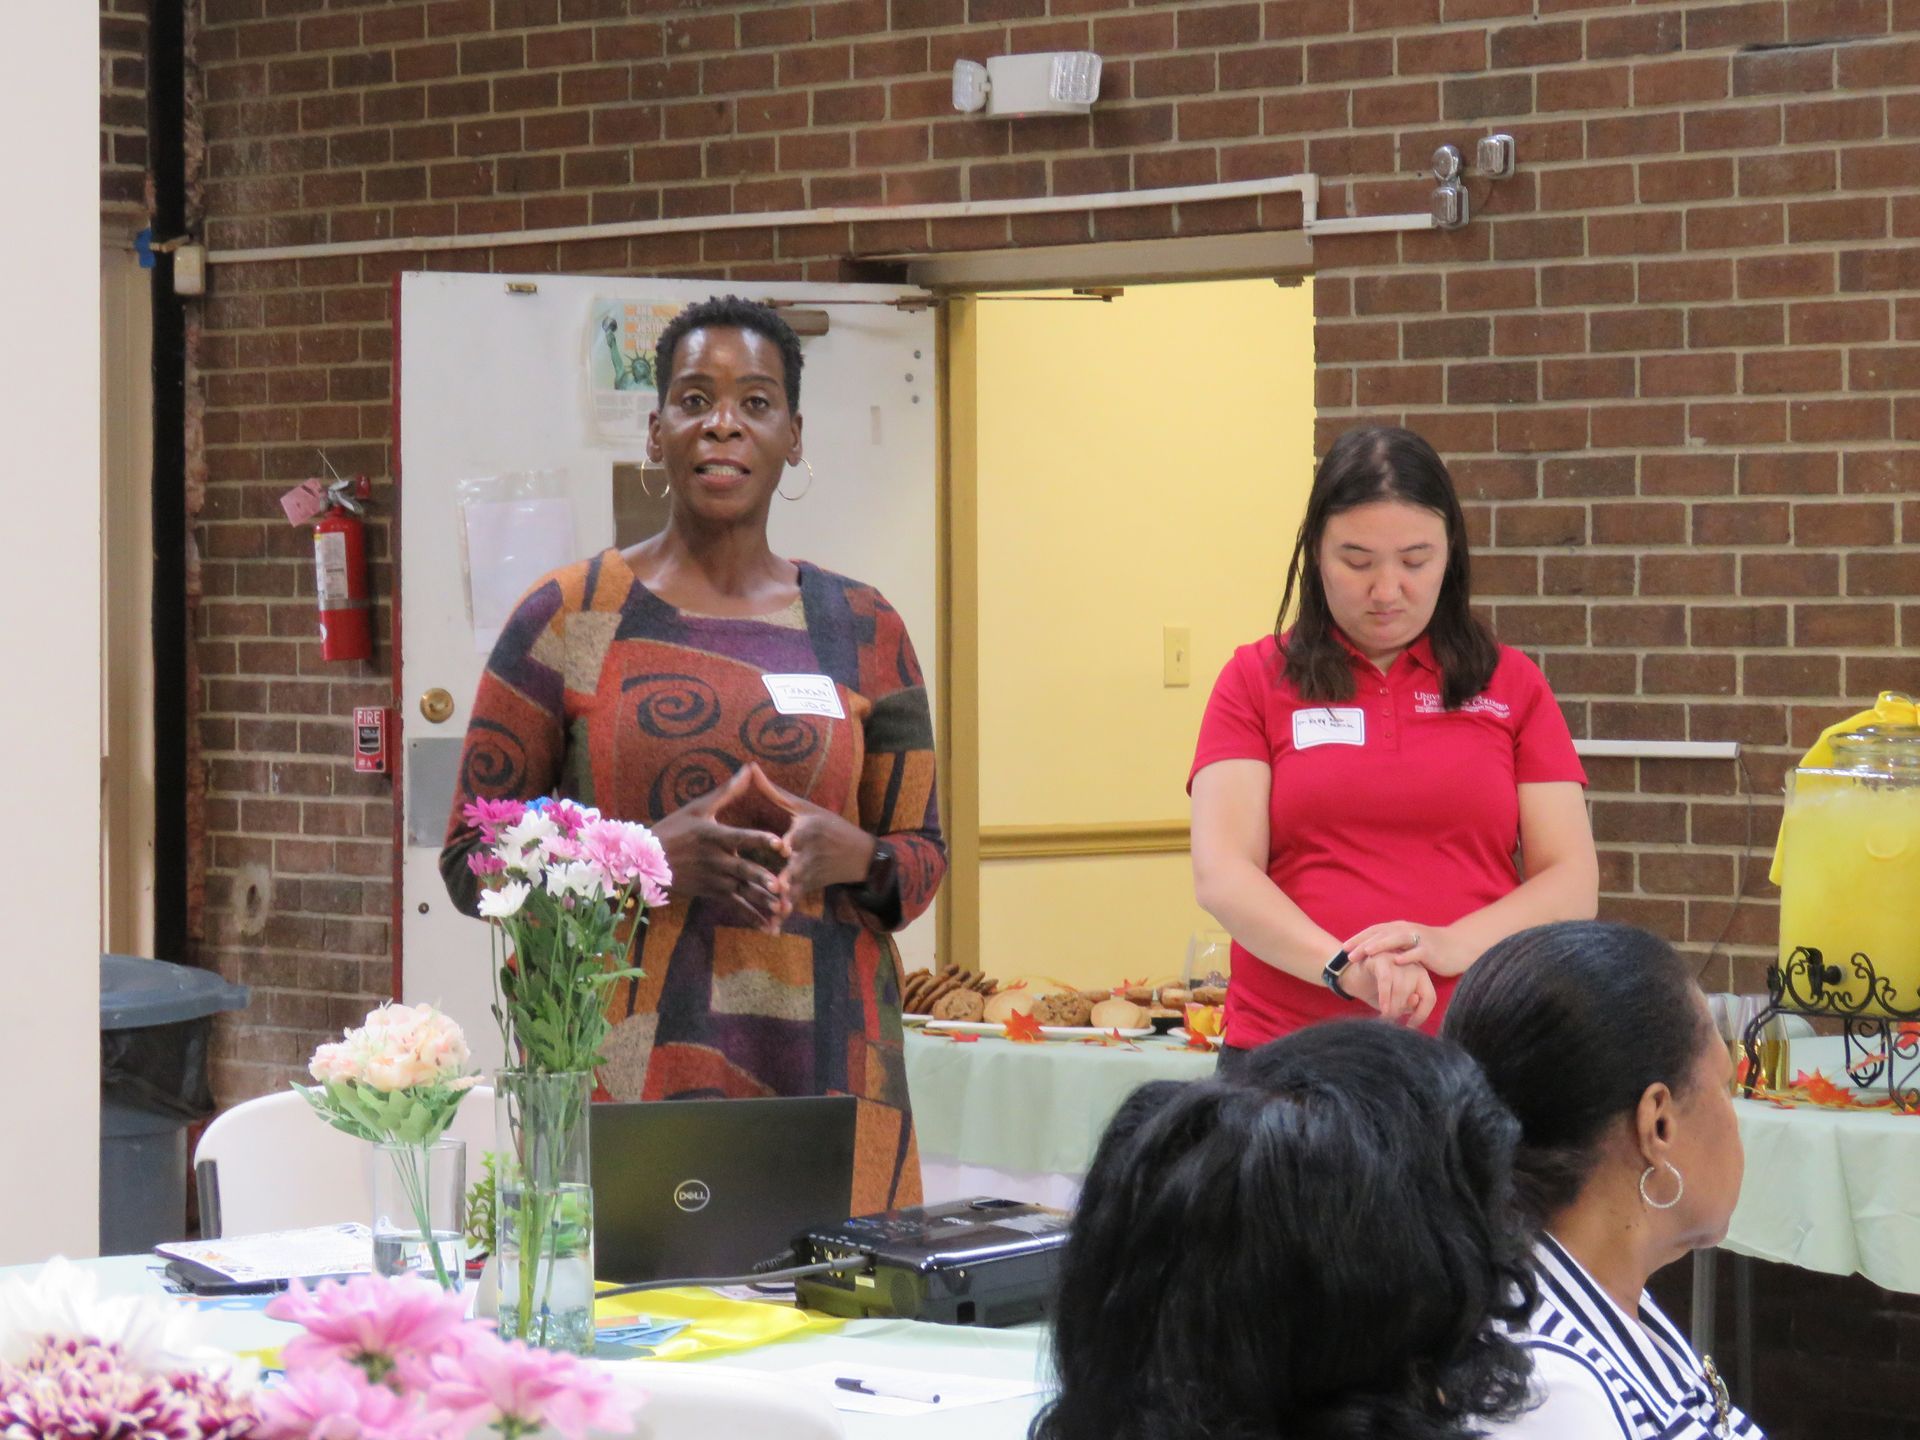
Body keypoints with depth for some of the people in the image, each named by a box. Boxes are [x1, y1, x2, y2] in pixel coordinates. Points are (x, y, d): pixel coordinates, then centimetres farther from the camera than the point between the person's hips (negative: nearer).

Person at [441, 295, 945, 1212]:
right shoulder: (568, 619, 4)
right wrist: (654, 853, -13)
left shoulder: (861, 630, 11)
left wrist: (845, 855, -8)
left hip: (824, 1069, 2)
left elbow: (924, 856, 15)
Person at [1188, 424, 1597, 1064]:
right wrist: (1345, 966, -21)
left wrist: (1449, 945, -14)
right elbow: (1220, 874, -3)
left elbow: (1573, 883, 5)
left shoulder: (1511, 684, 12)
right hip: (1287, 1053, 0)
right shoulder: (1256, 681, 8)